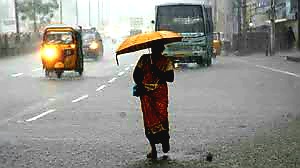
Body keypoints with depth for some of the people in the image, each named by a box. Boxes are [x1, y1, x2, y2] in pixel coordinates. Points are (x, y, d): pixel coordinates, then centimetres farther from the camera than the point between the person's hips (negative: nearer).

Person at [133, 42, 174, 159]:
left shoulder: (166, 62, 6)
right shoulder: (144, 59, 11)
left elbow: (171, 78, -4)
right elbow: (136, 74, 10)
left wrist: (158, 72, -16)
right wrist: (139, 84, -6)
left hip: (160, 93, -2)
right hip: (146, 92, 2)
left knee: (162, 116, -15)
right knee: (149, 119, -1)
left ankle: (165, 139, 14)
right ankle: (153, 148, 7)